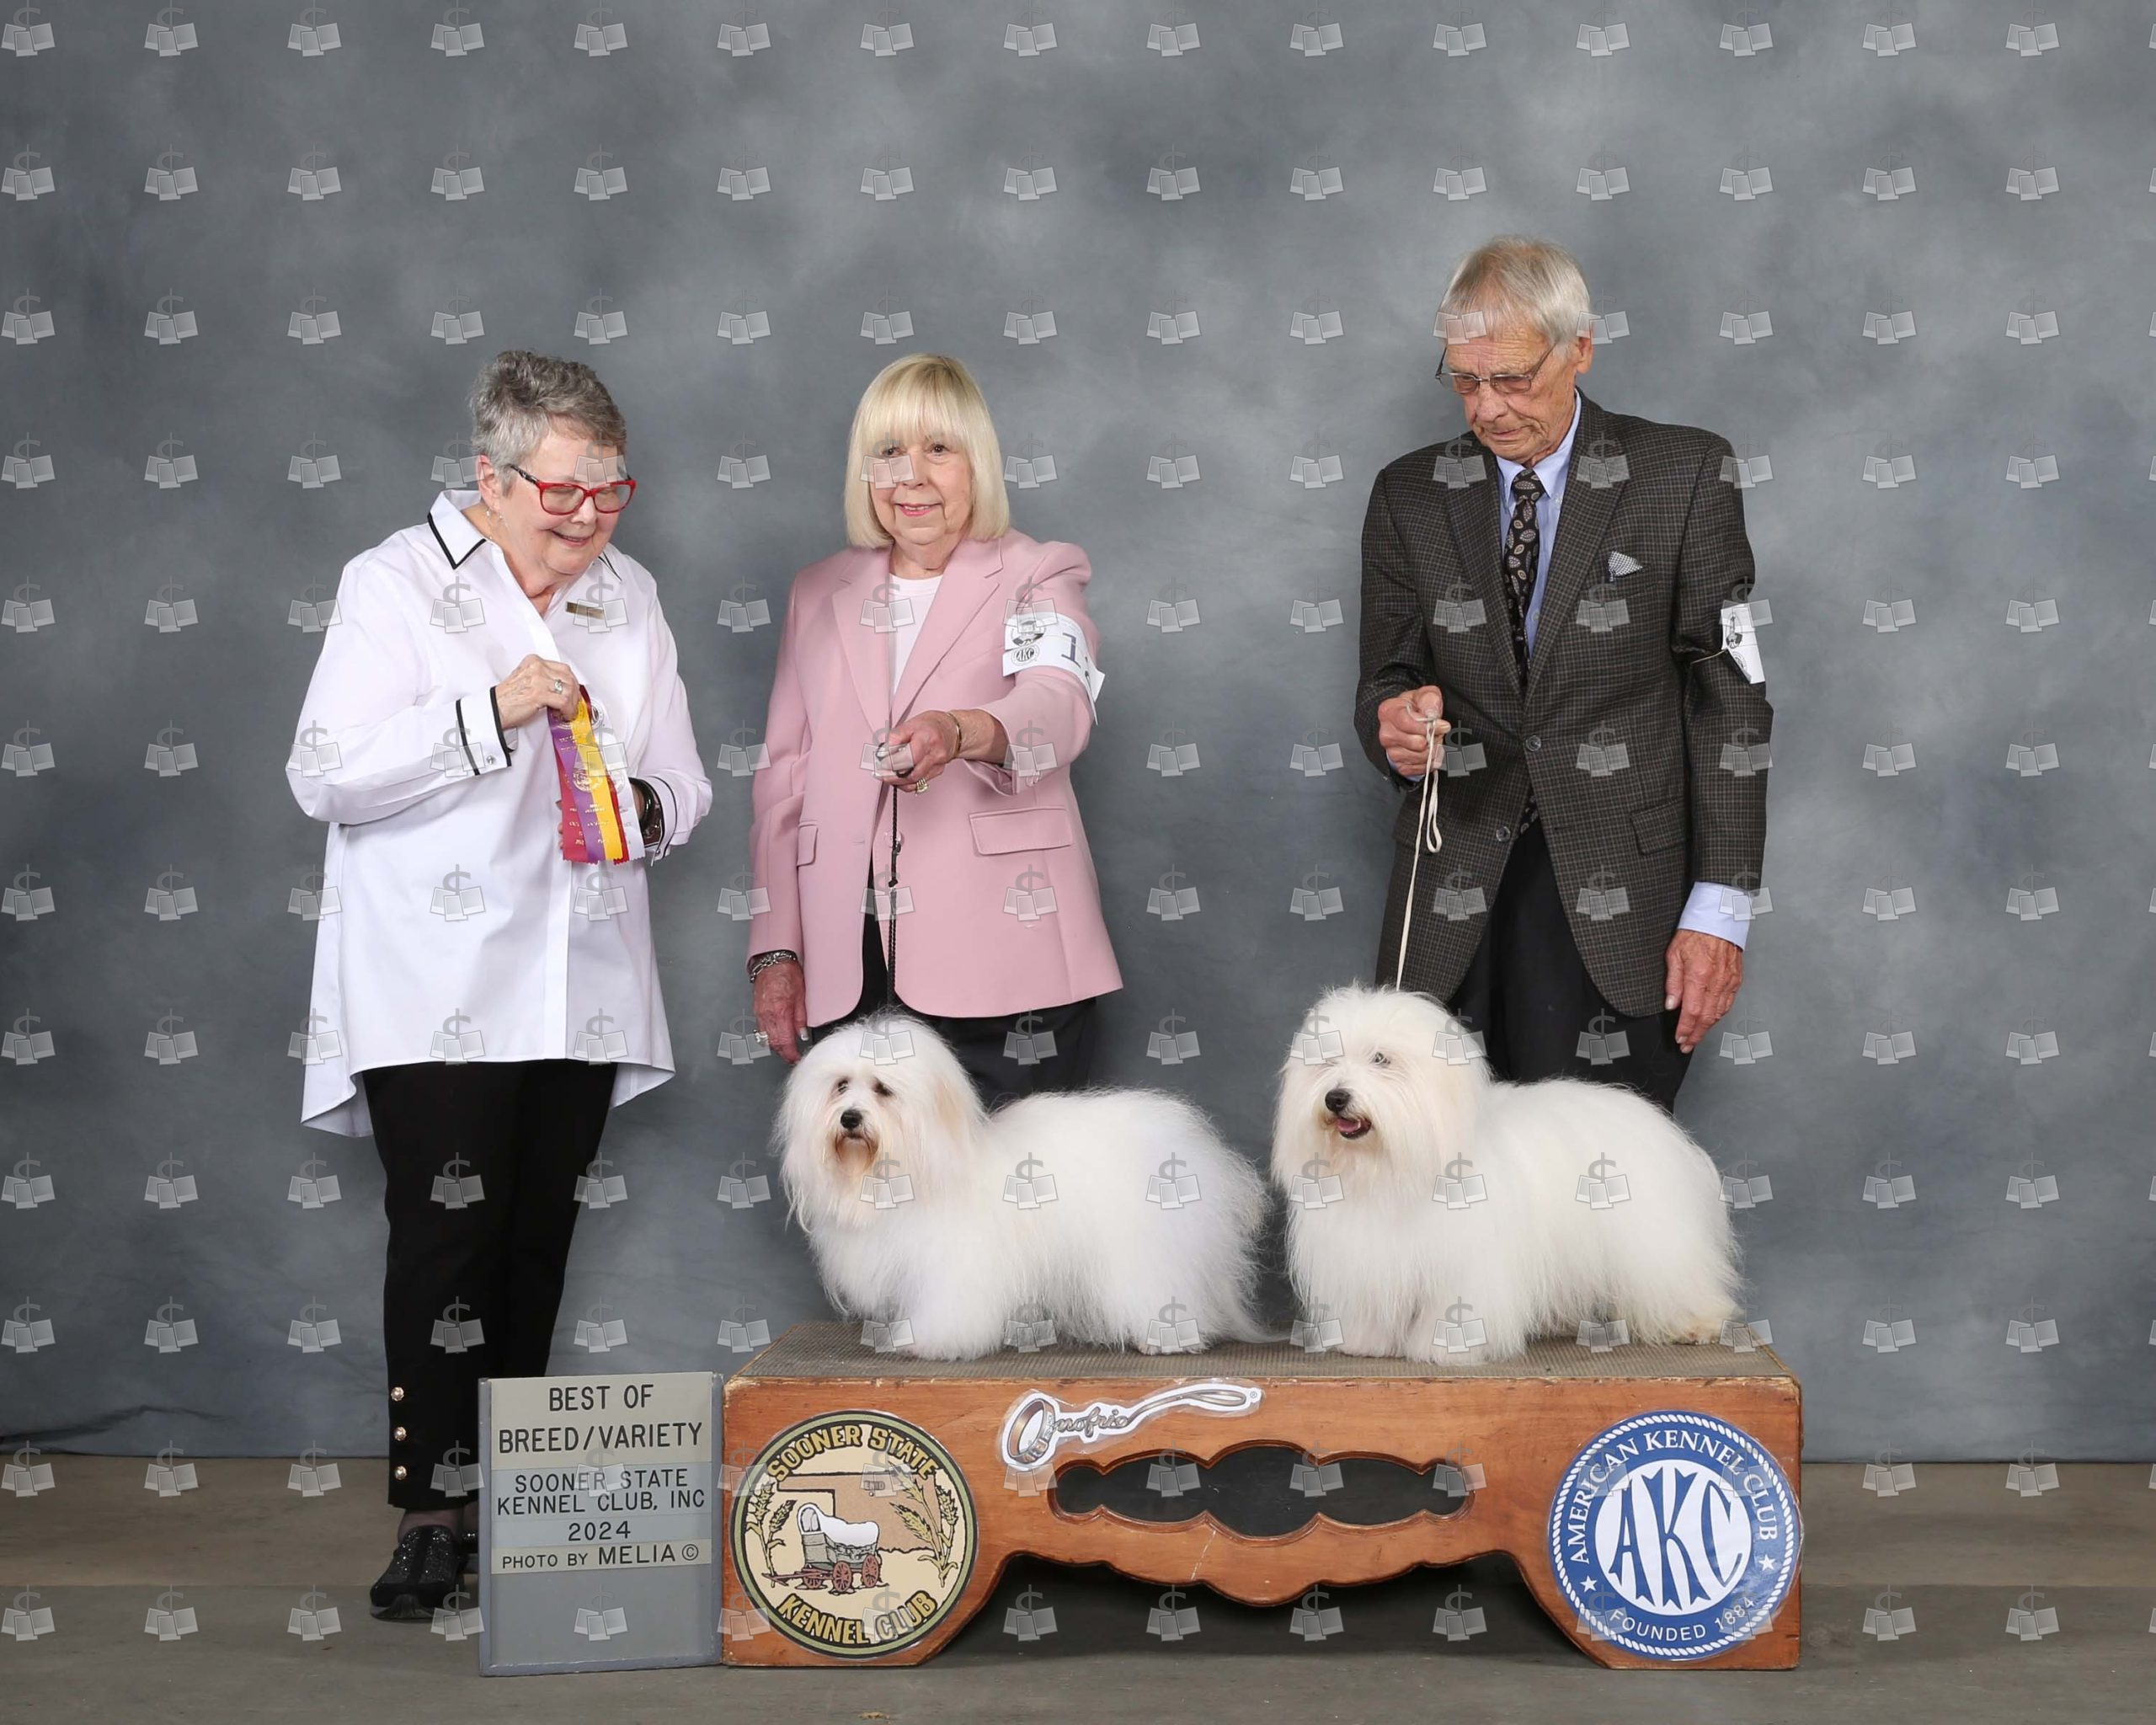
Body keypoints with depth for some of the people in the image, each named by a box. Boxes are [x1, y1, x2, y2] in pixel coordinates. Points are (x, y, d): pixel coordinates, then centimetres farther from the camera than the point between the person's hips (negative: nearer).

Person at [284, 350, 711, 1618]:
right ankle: (434, 1510, -3)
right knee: (445, 1238, -10)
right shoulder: (398, 584, -1)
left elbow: (683, 780, 18)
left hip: (582, 989, 5)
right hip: (438, 984, -5)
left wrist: (643, 810, -5)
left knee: (538, 1242, 8)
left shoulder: (631, 596, 14)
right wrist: (491, 711, -17)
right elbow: (327, 778, -10)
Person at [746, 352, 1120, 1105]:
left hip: (1000, 961, -3)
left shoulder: (1038, 575, 7)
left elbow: (1060, 703, -14)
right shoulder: (818, 593, 19)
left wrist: (960, 731, -37)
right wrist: (775, 950, 8)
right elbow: (783, 779, 17)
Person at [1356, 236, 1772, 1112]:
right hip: (1454, 905, 3)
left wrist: (1718, 906, -5)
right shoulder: (1409, 495, 12)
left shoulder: (1686, 475, 3)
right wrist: (1394, 718, -11)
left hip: (1618, 908, -2)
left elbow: (1728, 696, 1)